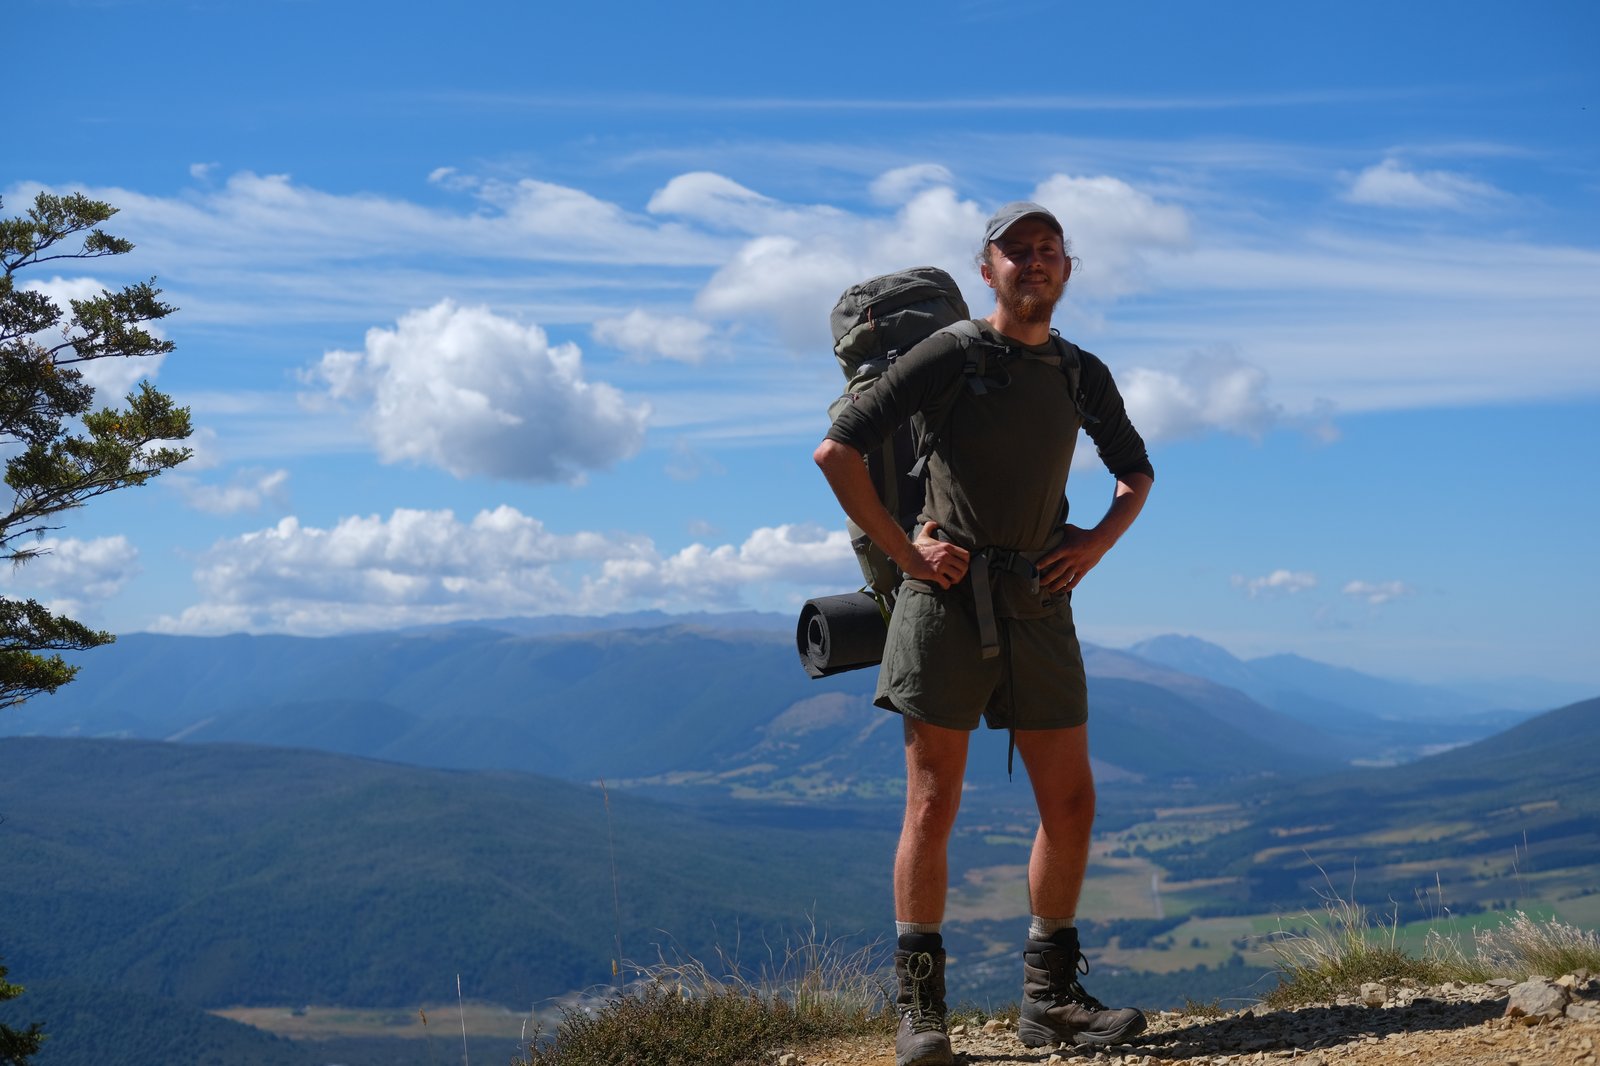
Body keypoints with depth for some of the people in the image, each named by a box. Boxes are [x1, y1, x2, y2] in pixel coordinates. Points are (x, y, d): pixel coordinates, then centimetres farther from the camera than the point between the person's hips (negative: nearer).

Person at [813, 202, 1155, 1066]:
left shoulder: (1083, 376, 11)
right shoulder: (950, 355, -5)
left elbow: (1136, 473, 28)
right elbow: (837, 451, -9)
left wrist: (1095, 544, 10)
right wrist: (902, 550, -10)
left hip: (1040, 606, 5)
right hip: (948, 597, -5)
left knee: (1070, 804, 4)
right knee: (933, 806, -2)